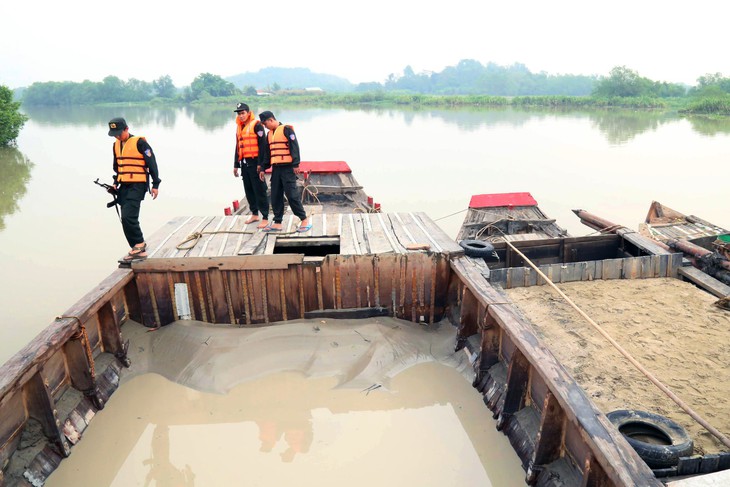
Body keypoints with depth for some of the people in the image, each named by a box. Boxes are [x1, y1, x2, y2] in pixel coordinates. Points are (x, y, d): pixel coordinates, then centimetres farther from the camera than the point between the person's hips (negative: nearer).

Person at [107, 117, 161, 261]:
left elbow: (152, 163, -8)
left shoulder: (140, 143, -8)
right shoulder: (116, 145, 14)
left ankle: (139, 243, 1)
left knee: (128, 217, -18)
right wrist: (116, 182, 15)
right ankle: (139, 251, 13)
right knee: (126, 220, 6)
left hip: (137, 185, -8)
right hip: (124, 186, 8)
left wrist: (155, 185, -10)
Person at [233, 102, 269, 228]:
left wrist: (260, 164, -18)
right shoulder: (239, 127, 17)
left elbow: (262, 145, -13)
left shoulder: (256, 125, -7)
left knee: (259, 190, -7)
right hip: (245, 163, 8)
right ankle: (254, 214, 25)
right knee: (249, 190, 12)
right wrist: (236, 165, 21)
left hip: (255, 163, -8)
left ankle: (265, 217, -2)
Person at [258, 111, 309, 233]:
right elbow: (267, 153, 22)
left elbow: (294, 146, -13)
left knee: (292, 195, -9)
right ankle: (277, 223, 13)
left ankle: (304, 220, 0)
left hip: (288, 168, -7)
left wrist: (296, 164, -19)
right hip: (276, 168, 8)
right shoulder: (269, 134, 18)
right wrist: (263, 168, 18)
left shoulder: (286, 129, -5)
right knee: (275, 196, 6)